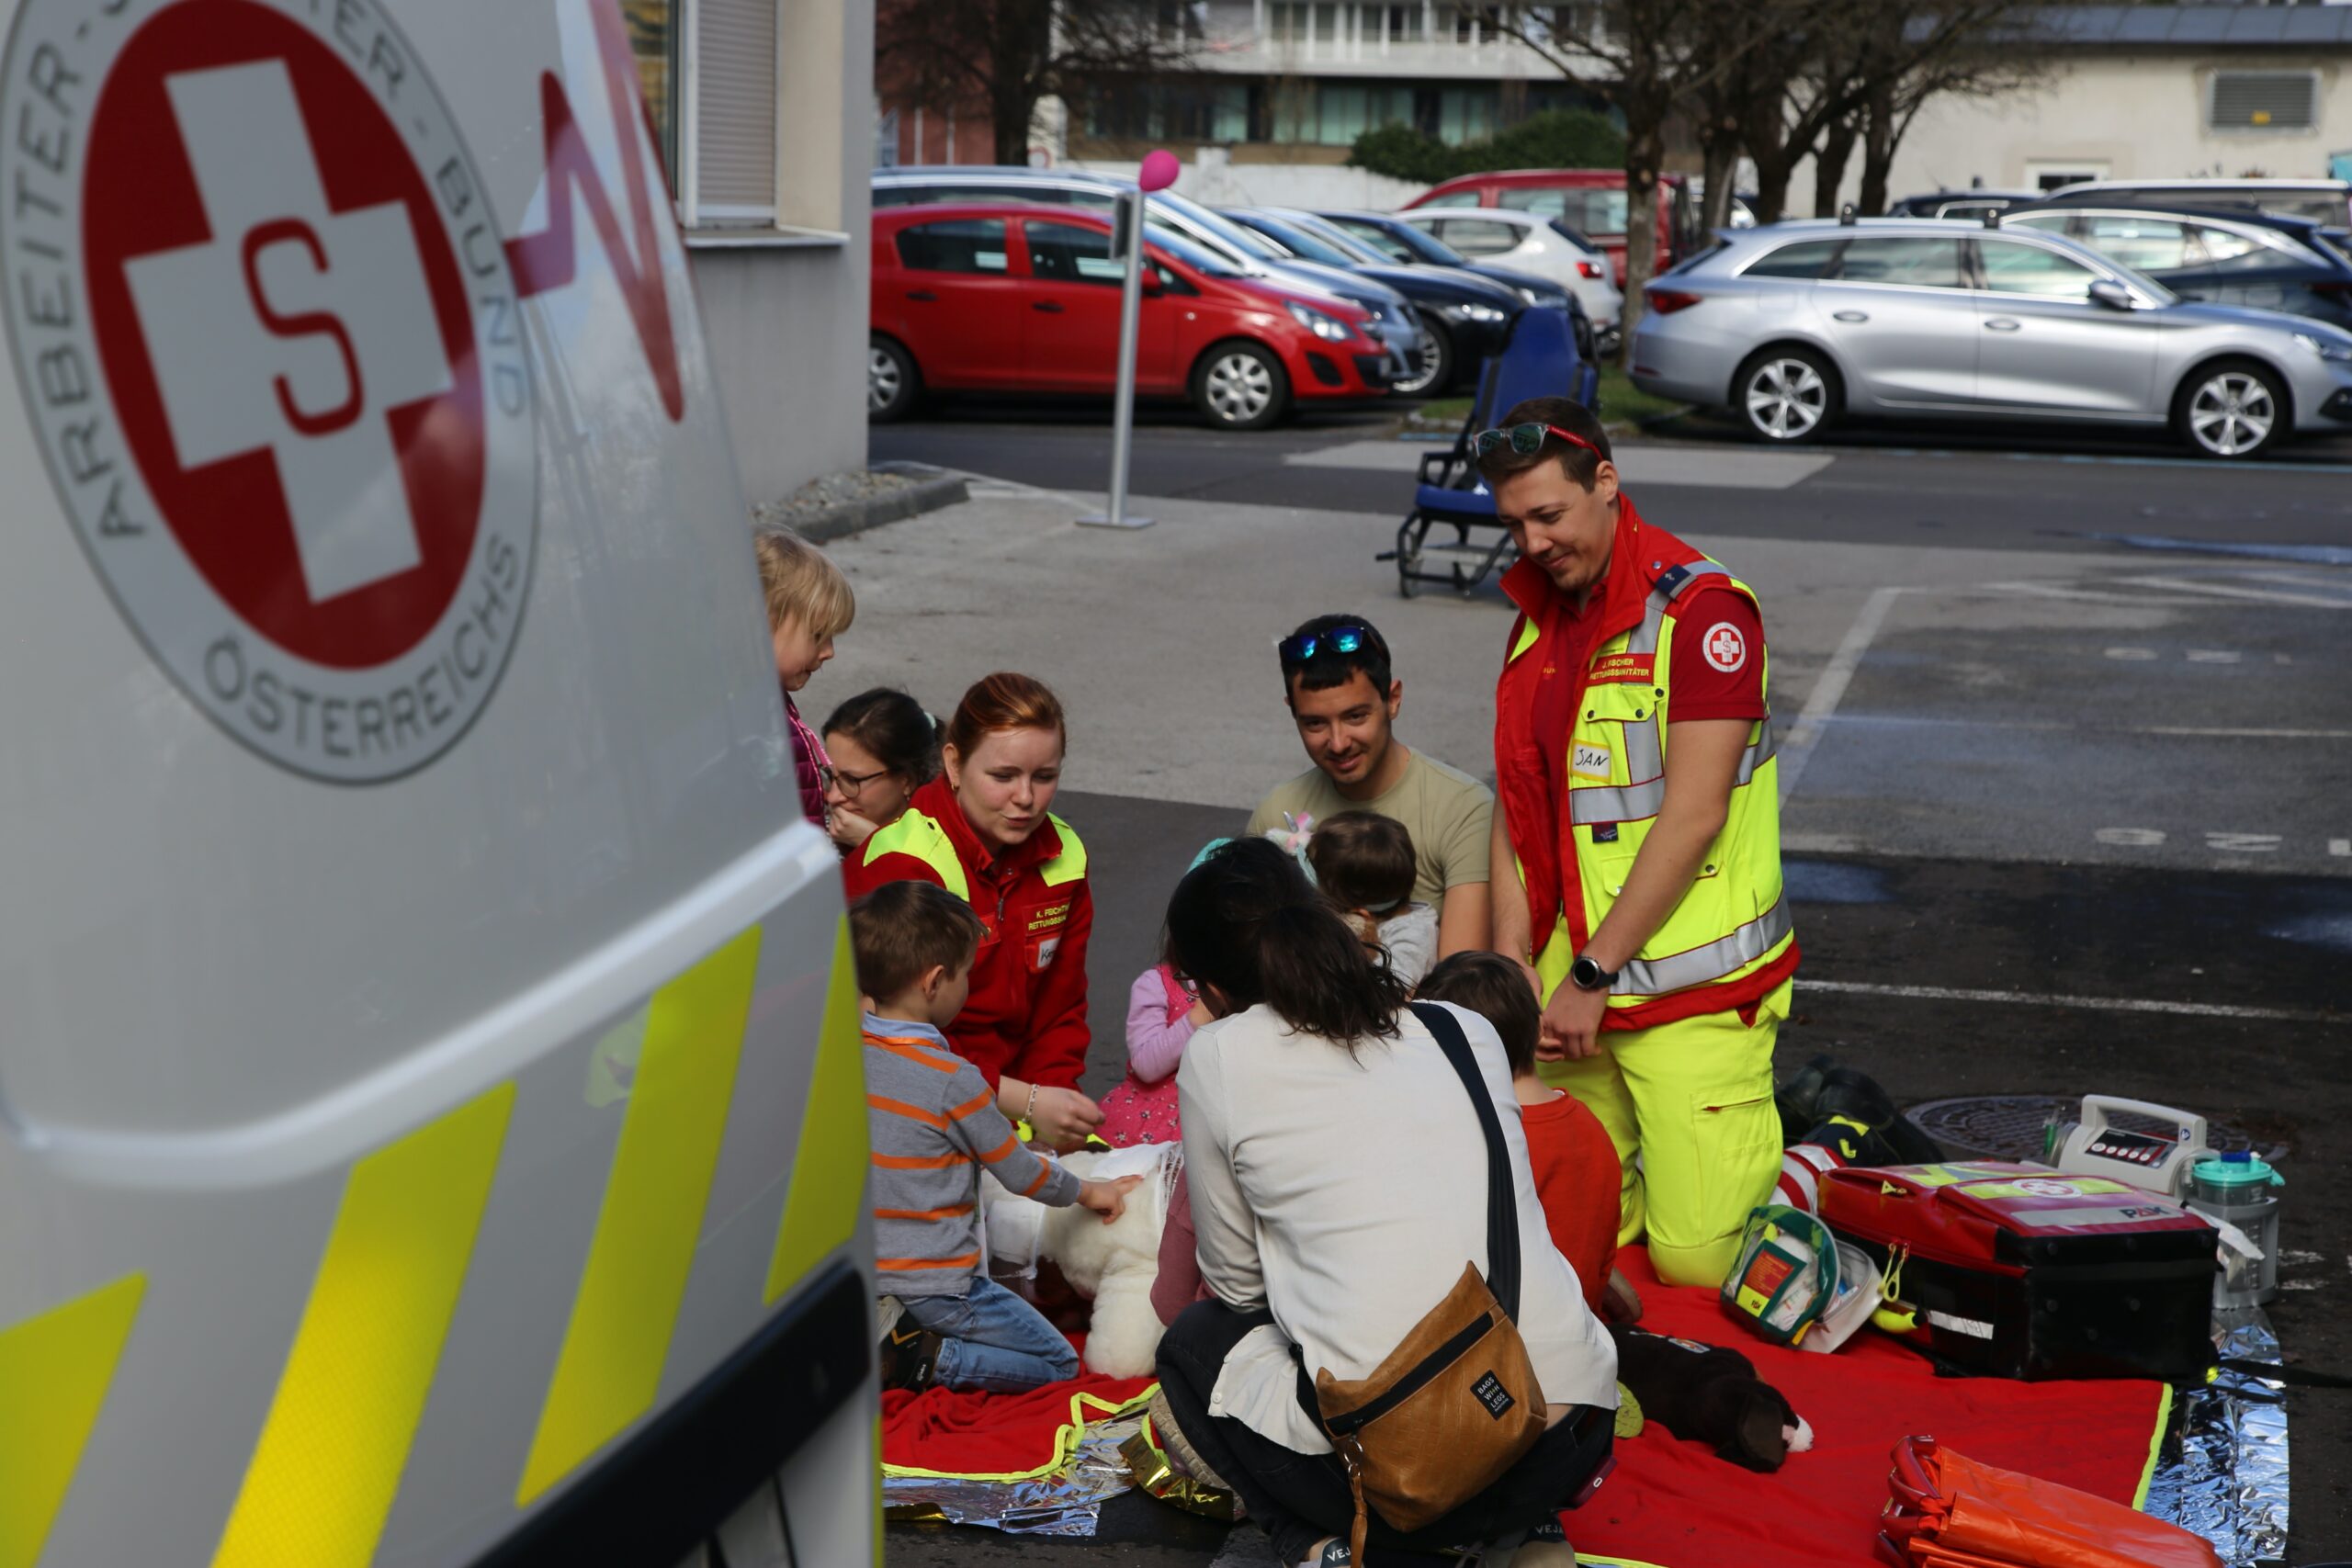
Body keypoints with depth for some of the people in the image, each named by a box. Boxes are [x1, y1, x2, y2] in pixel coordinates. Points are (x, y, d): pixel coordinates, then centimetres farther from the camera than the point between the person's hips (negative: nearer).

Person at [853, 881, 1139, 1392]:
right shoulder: (954, 1081, -19)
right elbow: (1021, 1173, -7)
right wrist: (1088, 1191, 11)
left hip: (860, 1271, 7)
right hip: (936, 1285, -7)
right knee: (1059, 1364, 6)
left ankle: (875, 1331, 5)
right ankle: (923, 1359, -10)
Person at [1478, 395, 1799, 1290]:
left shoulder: (1701, 608, -11)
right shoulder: (1539, 612, 13)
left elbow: (1693, 817, -16)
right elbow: (1519, 803, 12)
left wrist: (1592, 977, -15)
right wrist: (1512, 965, 1)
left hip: (1691, 986, -6)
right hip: (1573, 980, 6)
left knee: (1697, 1256, -7)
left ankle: (1814, 1134, 19)